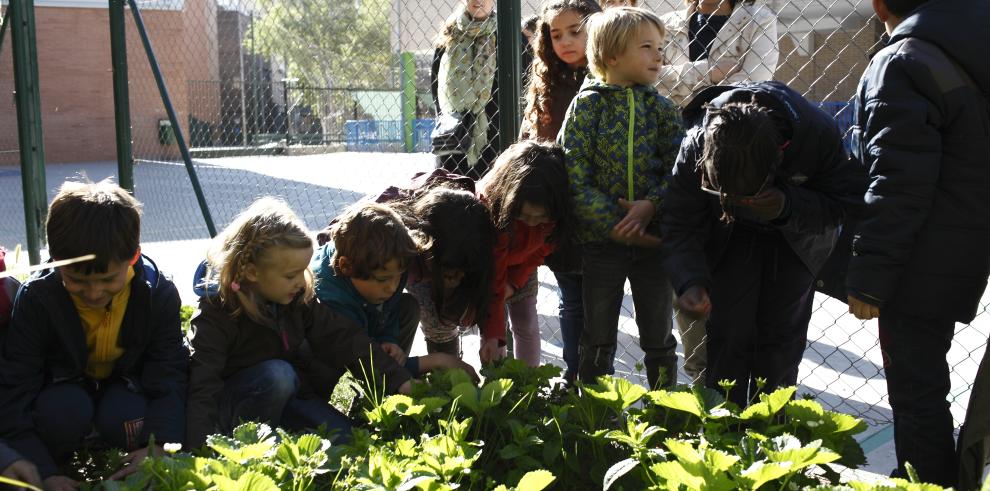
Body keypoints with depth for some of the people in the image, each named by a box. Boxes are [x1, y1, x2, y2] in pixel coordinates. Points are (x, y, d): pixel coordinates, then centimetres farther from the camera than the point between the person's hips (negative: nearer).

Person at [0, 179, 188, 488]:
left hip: (128, 384, 1)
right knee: (64, 411, -34)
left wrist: (157, 446, -39)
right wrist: (43, 473, -35)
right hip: (65, 386, 0)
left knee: (123, 417, -32)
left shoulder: (159, 294, -24)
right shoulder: (36, 299, -26)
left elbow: (168, 378, -21)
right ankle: (57, 463, -3)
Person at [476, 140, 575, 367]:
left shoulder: (557, 208, -31)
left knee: (527, 325, 3)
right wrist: (492, 334, -34)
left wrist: (516, 280, -17)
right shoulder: (488, 206, -41)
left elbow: (544, 246, -9)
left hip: (522, 264, 3)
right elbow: (491, 280, -35)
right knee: (492, 328, -10)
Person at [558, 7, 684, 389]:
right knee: (597, 339, 9)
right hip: (602, 239, -2)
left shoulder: (659, 107, 4)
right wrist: (612, 224, -16)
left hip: (653, 237, 3)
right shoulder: (587, 105, -5)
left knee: (659, 337, 12)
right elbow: (574, 174, -11)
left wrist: (651, 205, -19)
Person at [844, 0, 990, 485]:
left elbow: (897, 190, -23)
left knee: (916, 391, 2)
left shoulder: (903, 65, -19)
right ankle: (934, 475, 38)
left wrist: (869, 278, -17)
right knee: (924, 378, 24)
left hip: (924, 263, -9)